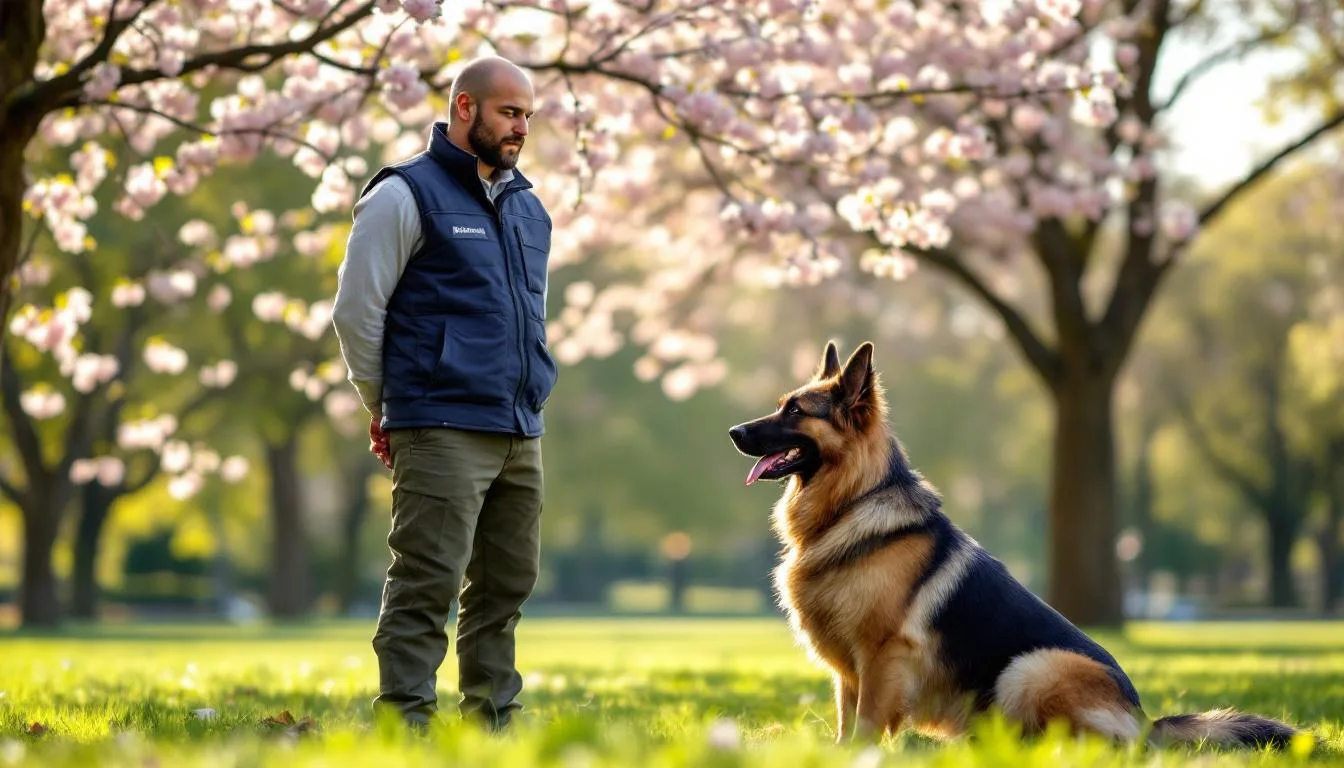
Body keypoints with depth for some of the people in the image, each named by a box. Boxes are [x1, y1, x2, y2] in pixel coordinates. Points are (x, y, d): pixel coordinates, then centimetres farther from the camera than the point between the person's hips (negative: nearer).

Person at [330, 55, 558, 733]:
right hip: (442, 432, -7)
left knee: (505, 587, 10)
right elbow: (356, 309, -6)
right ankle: (405, 725, -10)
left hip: (522, 434, 8)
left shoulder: (528, 207, 19)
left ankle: (492, 725, 17)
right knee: (427, 586, -11)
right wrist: (385, 408, 0)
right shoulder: (406, 195, -4)